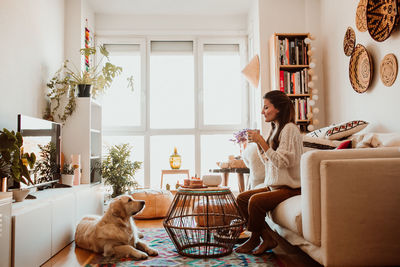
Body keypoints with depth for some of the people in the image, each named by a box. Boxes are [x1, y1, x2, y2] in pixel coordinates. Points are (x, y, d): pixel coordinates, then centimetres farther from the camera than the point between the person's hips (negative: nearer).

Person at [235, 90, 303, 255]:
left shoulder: (289, 129, -14)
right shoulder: (275, 129, 15)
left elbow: (281, 162, -21)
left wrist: (262, 142, -21)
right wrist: (257, 143, 4)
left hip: (290, 187, -9)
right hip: (274, 185, 10)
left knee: (255, 201, -25)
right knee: (242, 198, -2)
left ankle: (254, 239, 0)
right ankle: (267, 238, 1)